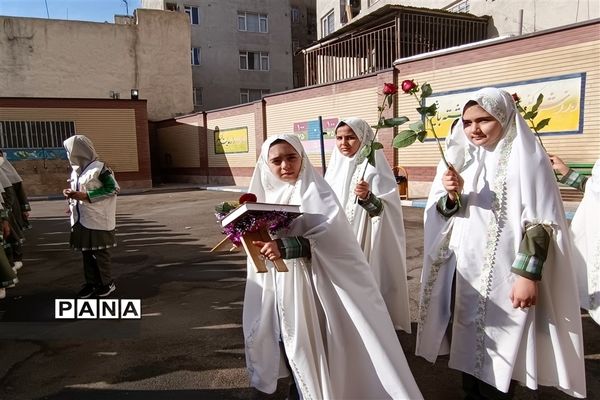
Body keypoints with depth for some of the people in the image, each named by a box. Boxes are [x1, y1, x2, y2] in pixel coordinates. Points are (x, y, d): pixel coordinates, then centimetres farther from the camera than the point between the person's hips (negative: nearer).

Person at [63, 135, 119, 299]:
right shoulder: (77, 169, 10)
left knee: (99, 251, 1)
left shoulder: (98, 168, -13)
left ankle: (107, 283, 14)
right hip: (81, 218, 7)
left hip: (97, 218, -7)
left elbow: (113, 188, -14)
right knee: (86, 251, 11)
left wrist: (85, 196, -18)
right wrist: (71, 194, -3)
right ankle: (91, 282, 22)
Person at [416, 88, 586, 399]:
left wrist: (528, 274, -17)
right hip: (461, 270, 5)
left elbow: (542, 223, -12)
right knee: (466, 341, 15)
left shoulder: (525, 157, -9)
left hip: (501, 275, -5)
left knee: (495, 348, 4)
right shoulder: (461, 156, 7)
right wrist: (452, 194, -14)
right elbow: (441, 212, 6)